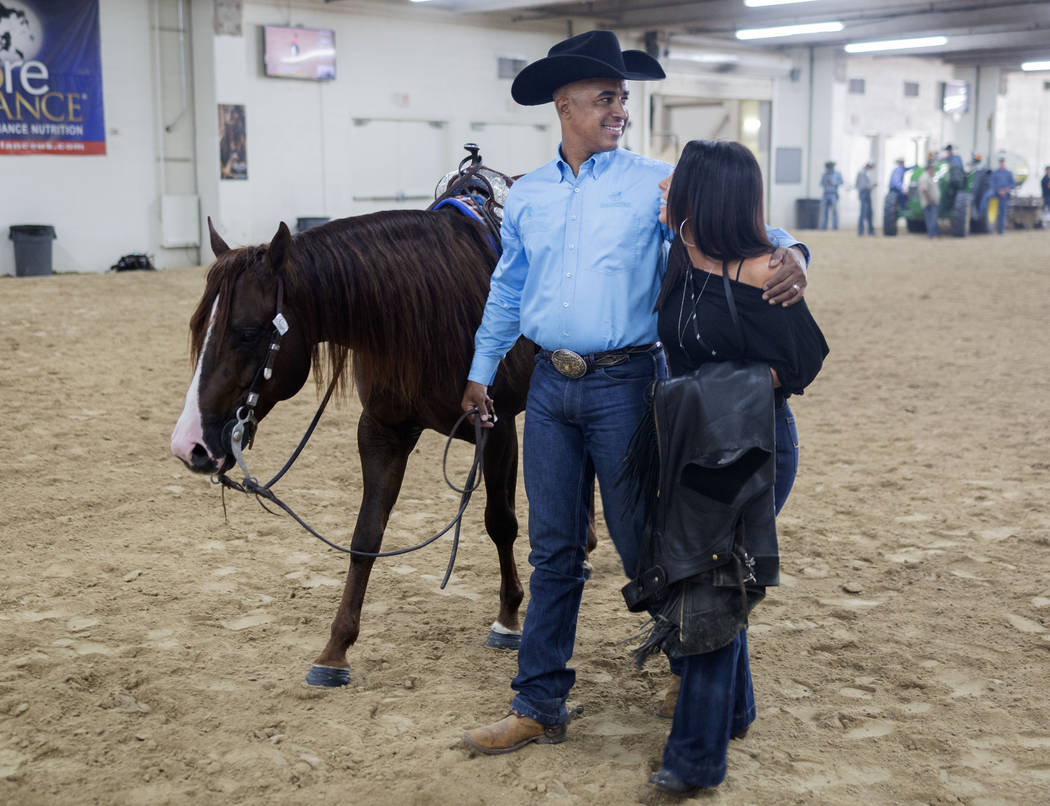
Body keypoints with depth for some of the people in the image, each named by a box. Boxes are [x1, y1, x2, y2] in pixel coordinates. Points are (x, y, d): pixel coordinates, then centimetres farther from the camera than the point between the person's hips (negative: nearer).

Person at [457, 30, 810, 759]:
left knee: (644, 544, 6)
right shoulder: (526, 198, 9)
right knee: (554, 551, 10)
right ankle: (540, 706, 21)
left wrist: (788, 252, -33)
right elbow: (508, 291, 19)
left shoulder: (655, 184, -3)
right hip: (551, 385, 4)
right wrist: (481, 370, 19)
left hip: (624, 383, -4)